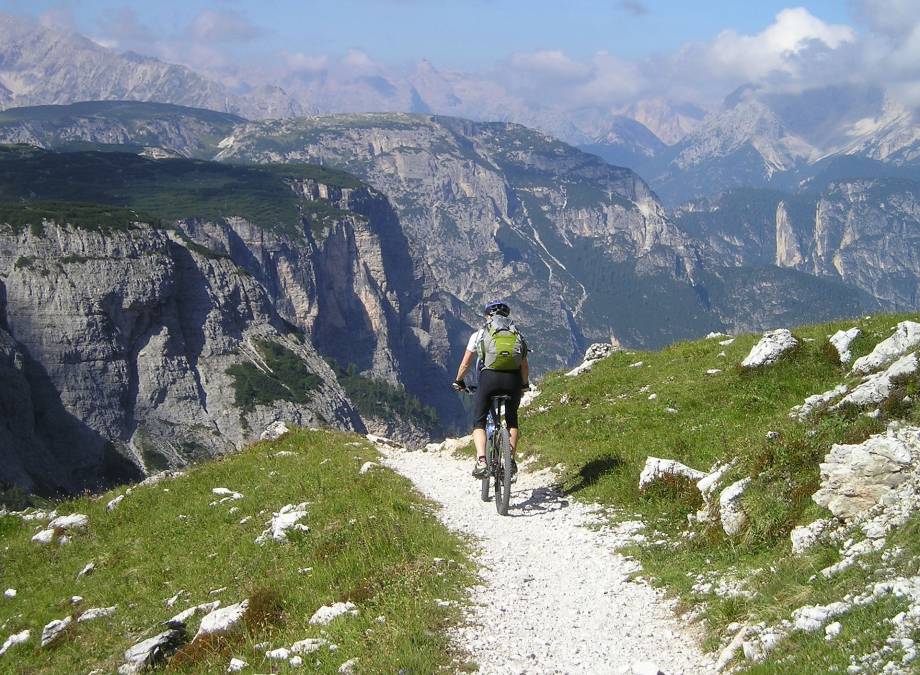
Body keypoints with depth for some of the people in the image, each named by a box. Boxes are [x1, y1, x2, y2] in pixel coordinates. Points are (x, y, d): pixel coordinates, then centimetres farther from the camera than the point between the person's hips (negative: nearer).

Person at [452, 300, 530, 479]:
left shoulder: (479, 334, 15)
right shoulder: (517, 335, 21)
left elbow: (465, 363, 16)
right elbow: (525, 367, 22)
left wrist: (459, 382, 33)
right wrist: (525, 385, 39)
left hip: (489, 378, -2)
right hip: (513, 380, 2)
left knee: (478, 422, 10)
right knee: (512, 420, 24)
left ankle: (481, 461, -12)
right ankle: (511, 461, 12)